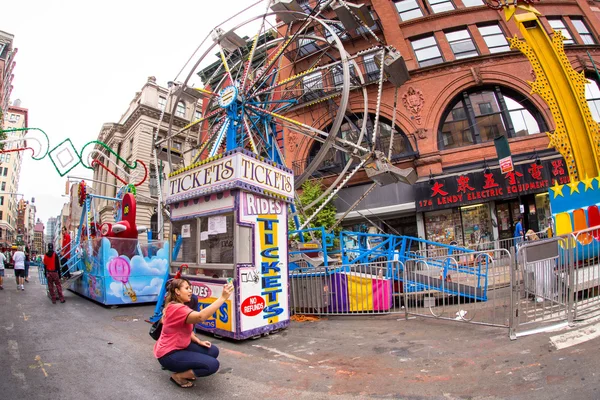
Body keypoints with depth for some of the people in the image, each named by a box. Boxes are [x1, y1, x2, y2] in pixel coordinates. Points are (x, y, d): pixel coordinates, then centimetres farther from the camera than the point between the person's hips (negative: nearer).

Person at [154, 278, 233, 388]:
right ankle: (178, 376, -3)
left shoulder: (180, 307, 9)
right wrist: (223, 297, -45)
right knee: (212, 365, -18)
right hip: (169, 354, -10)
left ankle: (186, 370, 11)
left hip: (181, 346, 10)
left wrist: (199, 341, -1)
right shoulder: (176, 308, -26)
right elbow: (201, 316, -43)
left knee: (213, 351, 3)